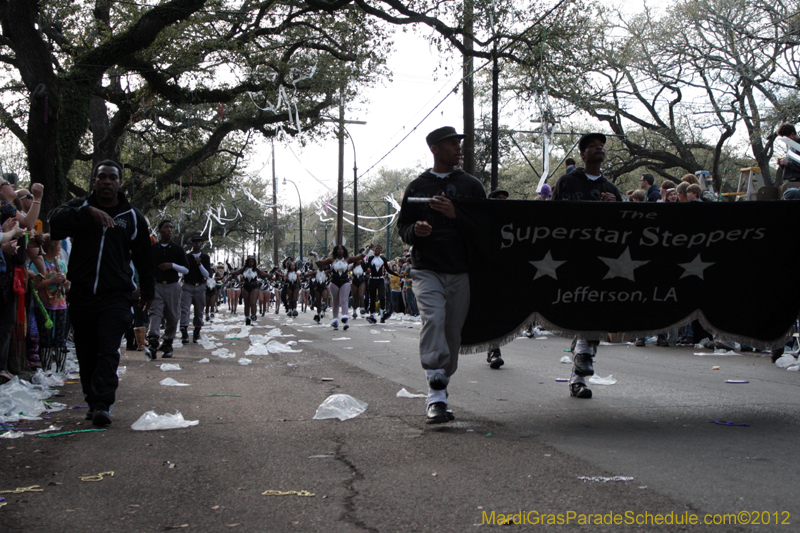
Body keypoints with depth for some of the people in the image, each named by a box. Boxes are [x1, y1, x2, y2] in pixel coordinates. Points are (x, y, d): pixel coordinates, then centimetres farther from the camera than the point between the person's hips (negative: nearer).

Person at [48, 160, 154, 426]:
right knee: (86, 353, 6)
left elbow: (144, 257, 16)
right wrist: (88, 212, -25)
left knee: (108, 351, -12)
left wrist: (147, 291, 20)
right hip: (81, 294, 2)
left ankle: (103, 404, -17)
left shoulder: (133, 217, 9)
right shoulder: (79, 207, 9)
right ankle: (92, 401, 16)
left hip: (116, 296, -2)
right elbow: (55, 222, -13)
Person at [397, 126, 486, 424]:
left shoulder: (471, 185, 11)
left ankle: (439, 389, 20)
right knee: (433, 319, -22)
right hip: (426, 269, -2)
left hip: (461, 271, 2)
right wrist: (415, 231, -8)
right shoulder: (417, 187, 11)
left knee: (452, 332, 3)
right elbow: (402, 227, 16)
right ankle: (436, 397, -25)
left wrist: (456, 215, -12)